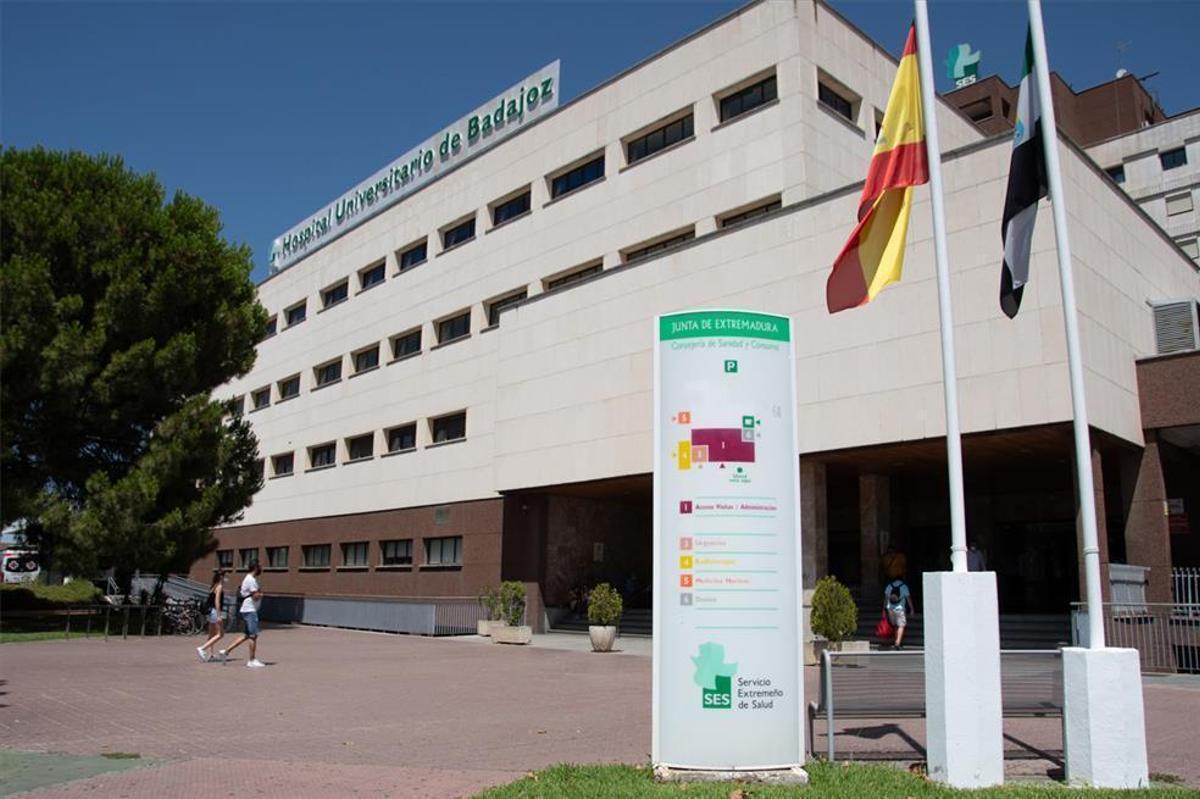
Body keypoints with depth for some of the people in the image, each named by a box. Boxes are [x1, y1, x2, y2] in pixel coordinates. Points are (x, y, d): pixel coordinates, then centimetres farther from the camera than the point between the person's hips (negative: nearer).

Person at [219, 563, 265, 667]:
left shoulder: (249, 579, 17)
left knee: (246, 636, 13)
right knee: (253, 635, -5)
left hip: (248, 610, 10)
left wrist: (258, 594, 9)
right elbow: (256, 596, -20)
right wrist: (261, 594, -1)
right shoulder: (251, 580, -15)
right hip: (250, 610, -10)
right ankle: (252, 660, 0)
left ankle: (226, 652, 14)